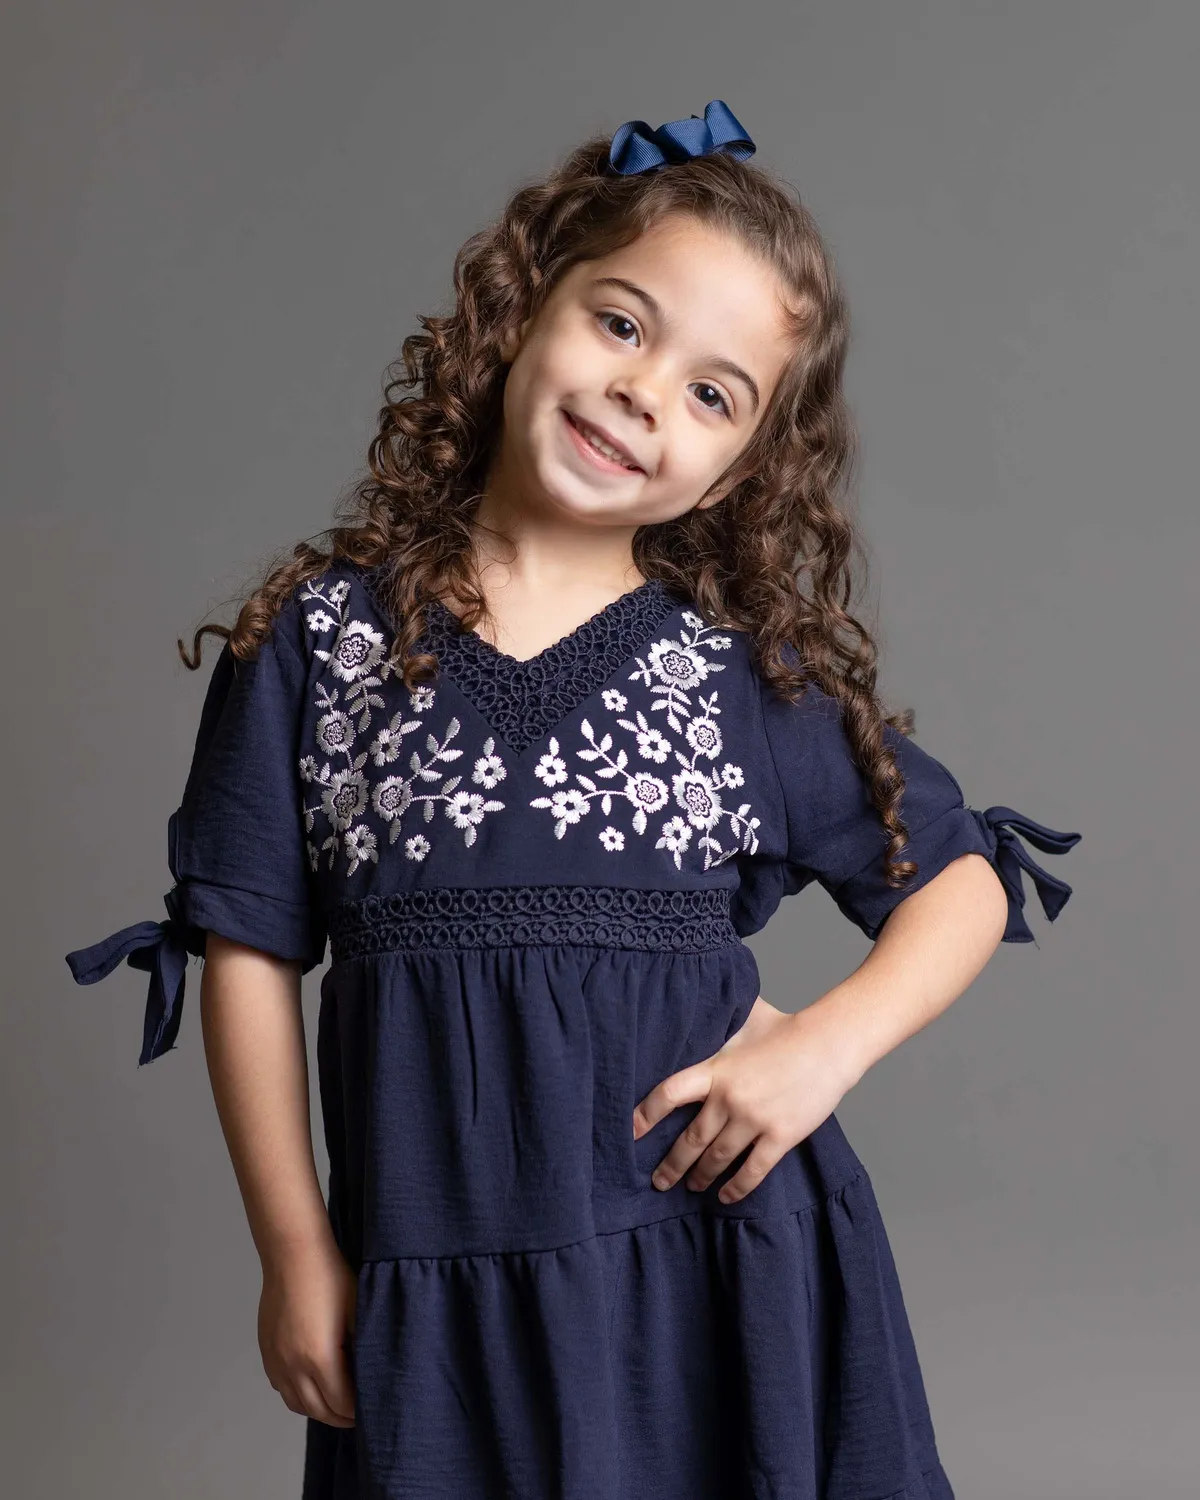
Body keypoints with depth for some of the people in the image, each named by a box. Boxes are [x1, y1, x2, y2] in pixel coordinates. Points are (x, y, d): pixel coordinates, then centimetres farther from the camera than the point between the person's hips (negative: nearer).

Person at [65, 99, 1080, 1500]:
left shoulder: (754, 672, 1)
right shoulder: (316, 636, 0)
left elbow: (963, 874, 9)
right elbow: (246, 945, 2)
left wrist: (830, 1042, -8)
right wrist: (294, 1250, 1)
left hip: (716, 1252, 0)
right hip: (425, 1279, 0)